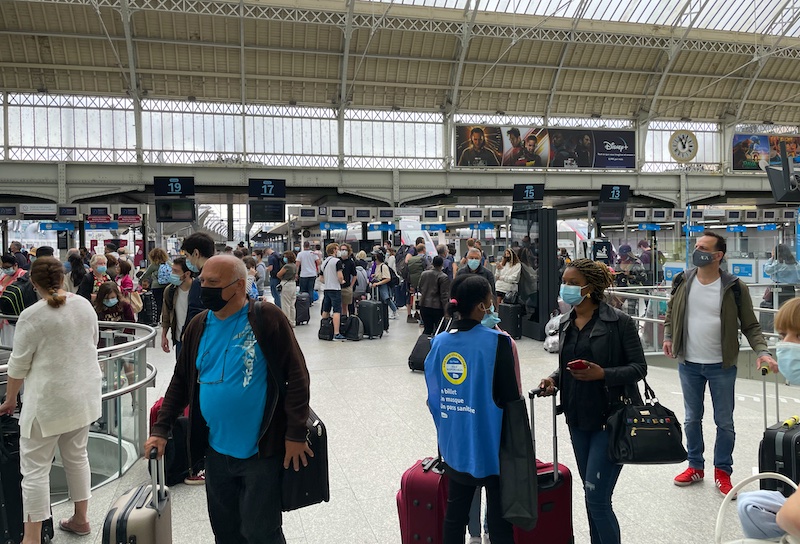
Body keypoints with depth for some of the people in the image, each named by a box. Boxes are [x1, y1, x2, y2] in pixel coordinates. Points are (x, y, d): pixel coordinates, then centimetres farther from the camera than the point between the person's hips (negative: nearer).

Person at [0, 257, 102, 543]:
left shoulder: (32, 316, -15)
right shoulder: (85, 305, 2)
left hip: (49, 401, -6)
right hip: (84, 395, 6)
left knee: (35, 468, 3)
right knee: (77, 456, 19)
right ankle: (80, 519, 30)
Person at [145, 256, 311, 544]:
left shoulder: (267, 318, -13)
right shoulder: (199, 326, 4)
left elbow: (296, 376, -13)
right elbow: (181, 381, 13)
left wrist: (295, 434, -15)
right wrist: (161, 429, 7)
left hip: (261, 451, -5)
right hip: (217, 451, 6)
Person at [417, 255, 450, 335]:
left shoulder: (424, 274, 4)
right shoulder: (444, 277, -13)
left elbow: (420, 289, 14)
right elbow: (444, 295, -14)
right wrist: (446, 310, -10)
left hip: (424, 305, 5)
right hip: (437, 307, -5)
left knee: (427, 329, 11)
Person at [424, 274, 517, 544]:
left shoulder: (439, 342, -1)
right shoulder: (497, 341, -17)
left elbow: (434, 396, 7)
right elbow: (511, 397, -16)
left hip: (455, 443, 5)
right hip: (491, 443, -4)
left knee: (455, 513, 18)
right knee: (499, 518, 11)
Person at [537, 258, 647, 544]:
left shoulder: (619, 321, -12)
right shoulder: (565, 323, 7)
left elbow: (639, 367, -10)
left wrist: (602, 373, -24)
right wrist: (553, 379, -2)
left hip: (611, 419, -6)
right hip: (577, 419, 6)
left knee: (597, 497, -7)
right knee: (592, 494, 17)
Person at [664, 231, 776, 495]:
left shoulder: (735, 287, -12)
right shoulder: (682, 281, -3)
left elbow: (750, 325, -7)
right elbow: (671, 312, 14)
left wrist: (762, 352, -20)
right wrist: (668, 337, 6)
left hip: (721, 366, -2)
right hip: (689, 365, 3)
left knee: (724, 422, 10)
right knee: (692, 418, 15)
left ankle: (722, 472, 27)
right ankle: (695, 466, 33)